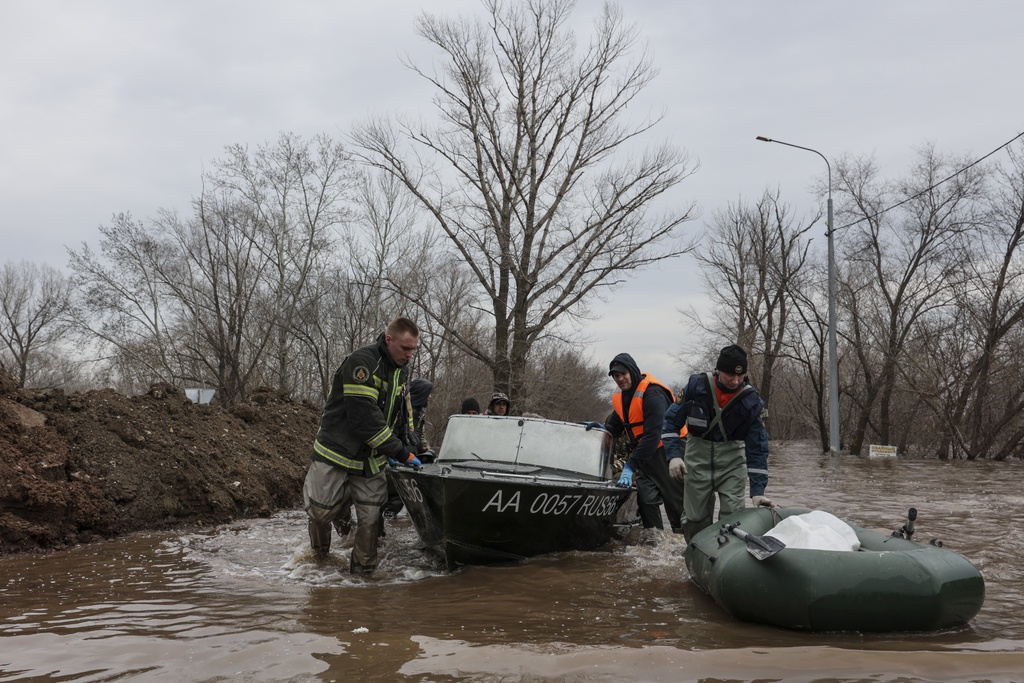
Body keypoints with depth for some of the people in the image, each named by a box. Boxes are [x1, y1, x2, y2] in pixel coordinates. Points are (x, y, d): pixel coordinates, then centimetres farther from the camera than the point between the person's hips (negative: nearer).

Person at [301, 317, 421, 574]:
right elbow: (364, 417, -25)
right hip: (338, 453, -6)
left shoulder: (402, 370, 6)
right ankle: (319, 551, 32)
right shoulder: (361, 362, -21)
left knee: (370, 518, 0)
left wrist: (395, 450, 10)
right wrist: (402, 453, -21)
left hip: (372, 461, 6)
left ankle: (363, 568, 16)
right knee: (321, 511, 2)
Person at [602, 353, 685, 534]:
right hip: (645, 453, 8)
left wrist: (630, 466, -28)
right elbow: (615, 426, 15)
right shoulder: (620, 395, 6)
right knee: (645, 499, 1)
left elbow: (652, 435, -27)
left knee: (676, 501, -4)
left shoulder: (652, 394, -22)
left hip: (666, 450, -8)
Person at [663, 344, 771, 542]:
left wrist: (757, 490, -17)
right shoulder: (697, 385, -14)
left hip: (732, 460, 0)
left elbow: (757, 448, -11)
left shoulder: (752, 401, -14)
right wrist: (674, 455, -18)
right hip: (698, 457, 0)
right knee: (696, 518, 3)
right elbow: (672, 419, -4)